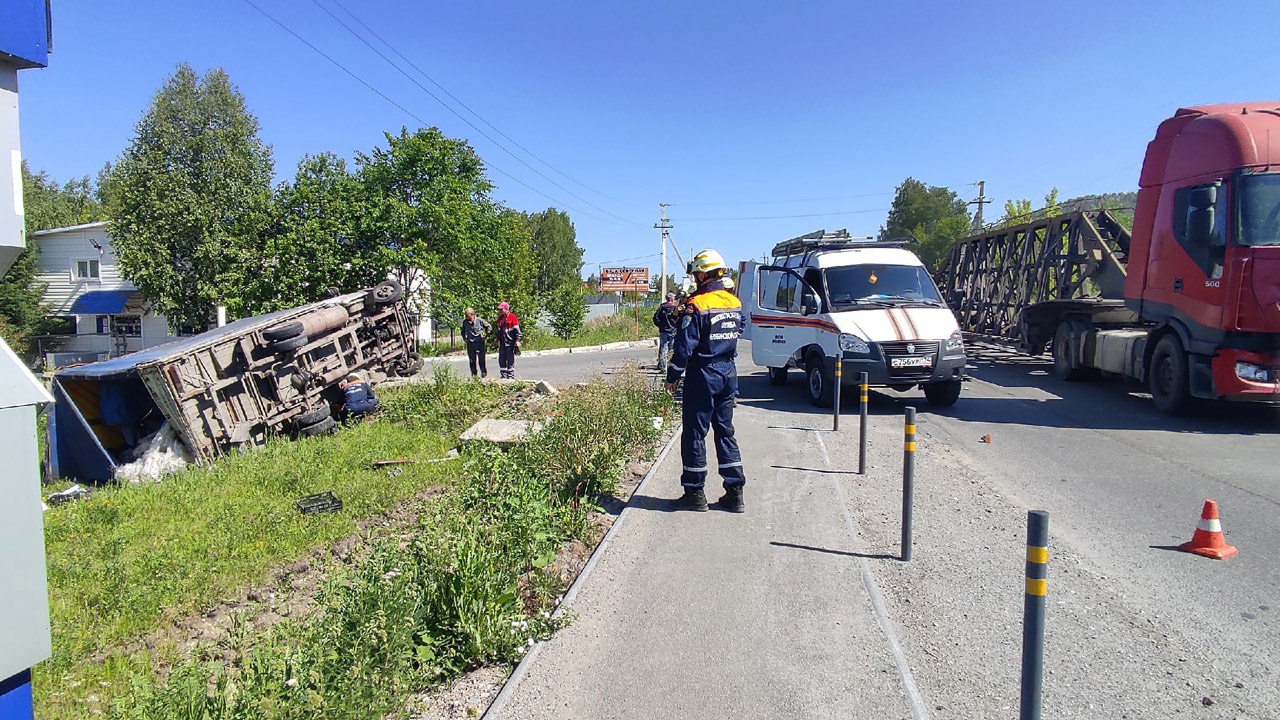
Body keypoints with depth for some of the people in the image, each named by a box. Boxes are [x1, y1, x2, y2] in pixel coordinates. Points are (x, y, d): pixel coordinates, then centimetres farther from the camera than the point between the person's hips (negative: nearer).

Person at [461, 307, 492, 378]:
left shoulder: (479, 320, -8)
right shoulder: (465, 322, 4)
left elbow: (489, 327, 3)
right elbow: (463, 331, 23)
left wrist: (485, 336, -1)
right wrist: (464, 338, 10)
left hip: (479, 343, -3)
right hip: (470, 344, 4)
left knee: (481, 360, -1)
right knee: (472, 361, 6)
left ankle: (484, 373, 15)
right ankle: (473, 375, 15)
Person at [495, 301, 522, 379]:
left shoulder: (512, 317, -10)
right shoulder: (500, 317, 12)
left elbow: (517, 329, -10)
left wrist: (517, 340, -14)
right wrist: (498, 339, 23)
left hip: (510, 342, -7)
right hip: (502, 342, 7)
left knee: (510, 360, -1)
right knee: (501, 359, 9)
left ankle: (511, 376, 7)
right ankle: (504, 375, 20)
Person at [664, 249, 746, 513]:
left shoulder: (697, 305, -15)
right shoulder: (735, 303, 7)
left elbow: (685, 346, -15)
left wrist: (672, 377, -8)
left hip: (703, 375, -7)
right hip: (728, 372, 7)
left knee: (694, 433, 3)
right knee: (725, 431, 13)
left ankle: (694, 493, 9)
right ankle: (735, 493, 14)